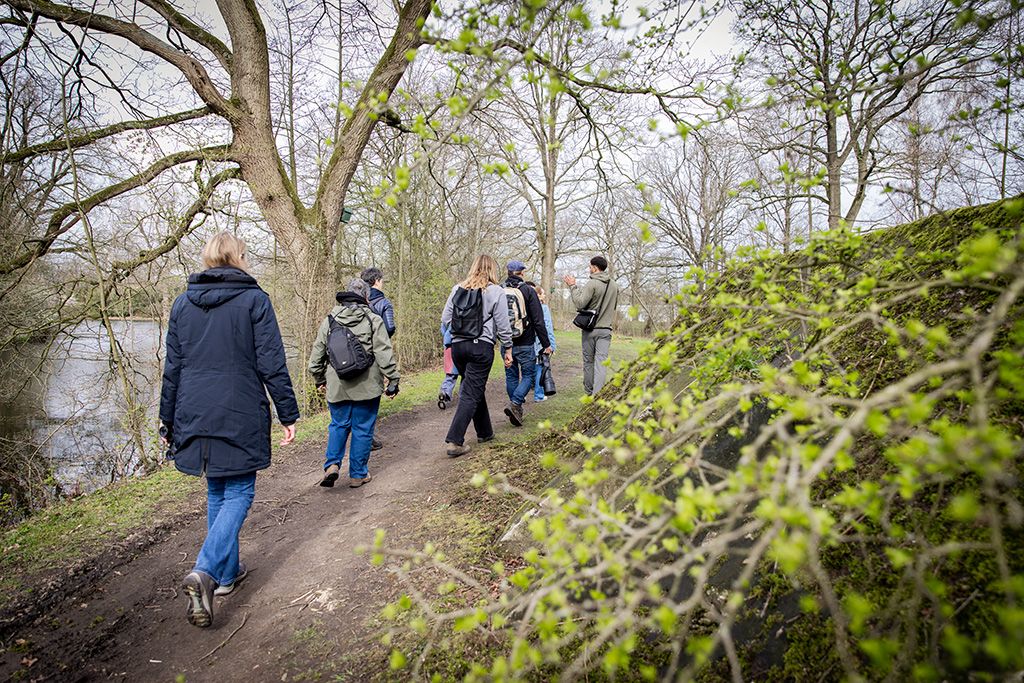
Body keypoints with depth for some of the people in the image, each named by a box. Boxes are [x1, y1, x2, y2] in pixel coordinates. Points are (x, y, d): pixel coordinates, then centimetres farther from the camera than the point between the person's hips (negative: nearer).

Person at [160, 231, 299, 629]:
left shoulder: (182, 304, 7)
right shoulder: (254, 300, -7)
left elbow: (172, 368, 10)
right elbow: (272, 364, -9)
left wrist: (168, 420, 18)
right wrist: (288, 414, -2)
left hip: (195, 417, 5)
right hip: (241, 417, -5)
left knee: (216, 493, 18)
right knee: (239, 493, 5)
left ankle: (227, 573, 27)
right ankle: (205, 571, -12)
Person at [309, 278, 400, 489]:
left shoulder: (329, 321, 6)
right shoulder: (373, 320, -7)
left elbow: (316, 355, 10)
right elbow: (384, 354, -10)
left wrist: (320, 380, 22)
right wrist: (393, 380, -3)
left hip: (336, 386, 3)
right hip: (366, 386, -3)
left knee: (338, 425, 20)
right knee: (363, 428, 8)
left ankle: (332, 465, 4)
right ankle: (358, 474, 17)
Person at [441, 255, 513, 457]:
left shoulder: (457, 289, 6)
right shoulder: (495, 291, -5)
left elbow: (445, 319, 5)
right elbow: (503, 325, -5)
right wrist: (508, 349, 5)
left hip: (458, 346, 5)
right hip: (481, 347, -5)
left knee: (476, 389, 20)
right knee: (471, 394, -1)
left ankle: (484, 432, 33)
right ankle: (454, 441, -6)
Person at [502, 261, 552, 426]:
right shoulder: (527, 291, -8)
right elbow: (538, 320, -10)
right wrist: (546, 344, -5)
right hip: (525, 344, -4)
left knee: (511, 376, 14)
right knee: (528, 375, 6)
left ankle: (517, 412, 20)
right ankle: (515, 403, -14)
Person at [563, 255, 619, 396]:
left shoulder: (592, 284, -12)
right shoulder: (614, 285, 8)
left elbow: (579, 303, -16)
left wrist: (573, 286, -7)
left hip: (590, 328, -3)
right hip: (606, 328, 4)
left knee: (588, 361, 10)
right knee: (601, 361, -2)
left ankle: (589, 392, 22)